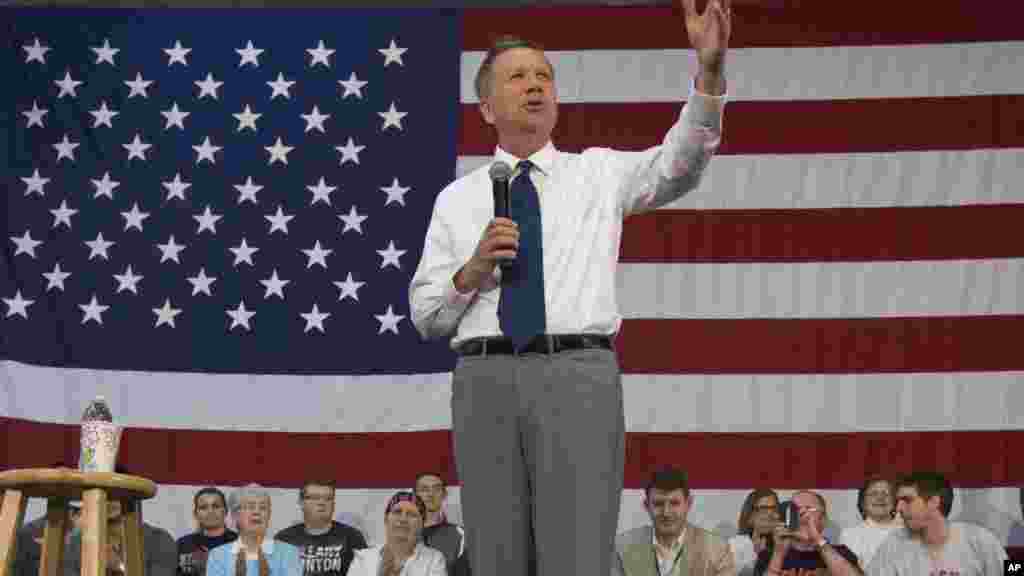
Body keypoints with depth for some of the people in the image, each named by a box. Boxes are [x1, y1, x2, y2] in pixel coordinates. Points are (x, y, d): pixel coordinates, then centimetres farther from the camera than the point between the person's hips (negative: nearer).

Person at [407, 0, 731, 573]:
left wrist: (711, 69, -19)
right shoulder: (456, 199, 17)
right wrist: (471, 271, -5)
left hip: (578, 376, -2)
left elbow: (678, 164, -5)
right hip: (486, 381, 2)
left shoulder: (600, 172, 15)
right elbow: (425, 316, 15)